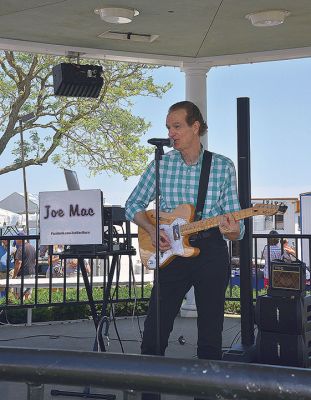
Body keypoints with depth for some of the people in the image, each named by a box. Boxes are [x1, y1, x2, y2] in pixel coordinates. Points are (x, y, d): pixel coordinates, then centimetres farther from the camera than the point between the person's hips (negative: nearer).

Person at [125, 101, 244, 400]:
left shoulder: (223, 167, -1)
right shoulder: (161, 164, 3)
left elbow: (237, 225, 1)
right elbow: (133, 205, 9)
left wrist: (232, 231, -22)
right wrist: (152, 230, -8)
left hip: (211, 253, -1)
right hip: (171, 252, 1)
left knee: (210, 336, 7)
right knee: (154, 333, -1)